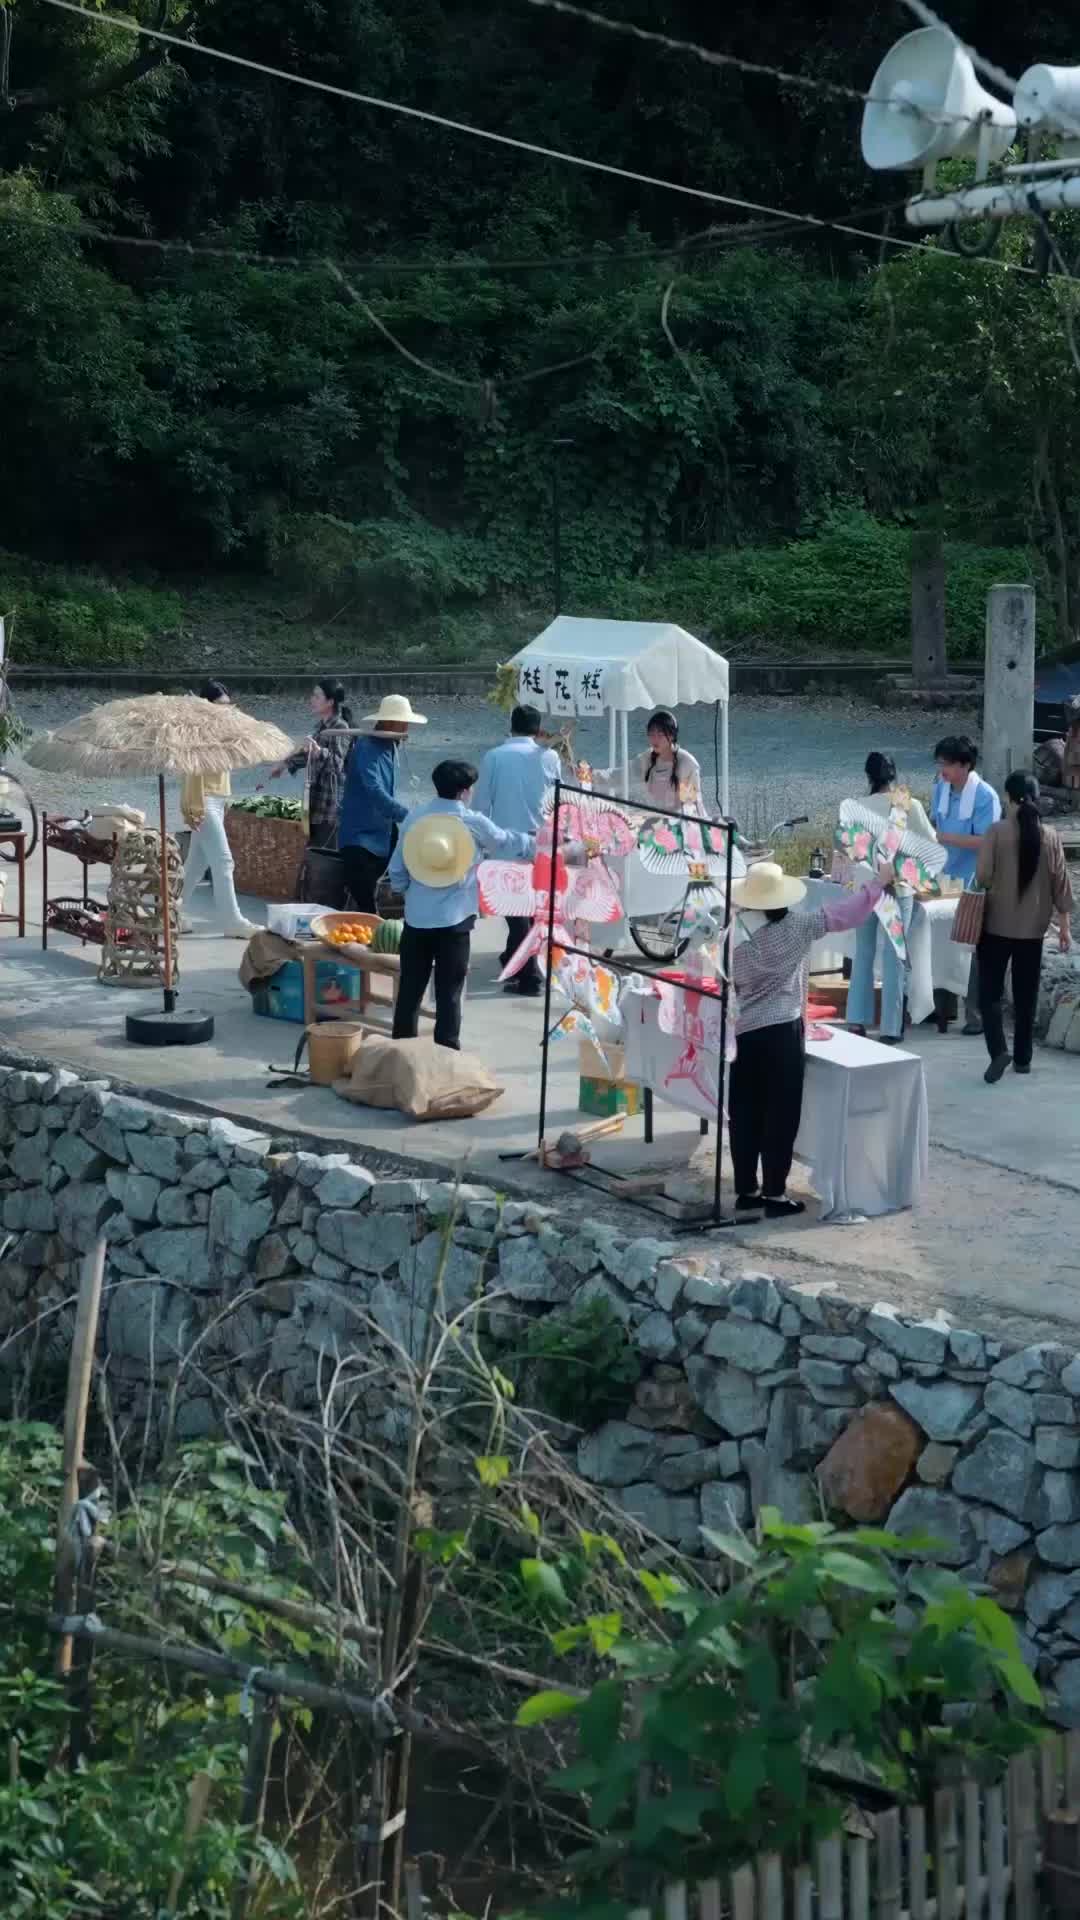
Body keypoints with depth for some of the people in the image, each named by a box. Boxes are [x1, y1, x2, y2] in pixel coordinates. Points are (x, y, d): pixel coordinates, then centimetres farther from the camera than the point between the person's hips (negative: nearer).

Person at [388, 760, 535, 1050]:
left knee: (410, 988, 10)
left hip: (416, 918, 3)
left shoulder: (415, 818, 1)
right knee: (449, 991, 3)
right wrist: (540, 841, 29)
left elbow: (396, 870, 4)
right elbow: (511, 844, 10)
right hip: (454, 920, -3)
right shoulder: (473, 823, -7)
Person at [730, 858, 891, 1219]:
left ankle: (747, 1191, 16)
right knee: (781, 1114, 2)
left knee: (745, 1114, 10)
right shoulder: (795, 928, -8)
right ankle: (775, 1195, 4)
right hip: (782, 1031, -3)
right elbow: (841, 915, -3)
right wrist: (879, 883, 5)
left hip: (742, 1032, 3)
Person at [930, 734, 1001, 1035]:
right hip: (944, 877, 6)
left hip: (973, 884, -6)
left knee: (972, 949, 0)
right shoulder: (941, 787, 2)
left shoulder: (985, 797, -18)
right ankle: (943, 1009, 25)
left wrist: (944, 838, -27)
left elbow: (985, 842, -21)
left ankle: (977, 1016, 8)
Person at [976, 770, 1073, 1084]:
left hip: (996, 923, -3)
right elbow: (1061, 883, 0)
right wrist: (1064, 924, 8)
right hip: (1033, 927, 3)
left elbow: (983, 876, -13)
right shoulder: (1050, 836, -3)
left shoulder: (997, 832, -11)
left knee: (991, 990, 4)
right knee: (1026, 993, 12)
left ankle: (998, 1050, -14)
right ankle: (1023, 1058, 16)